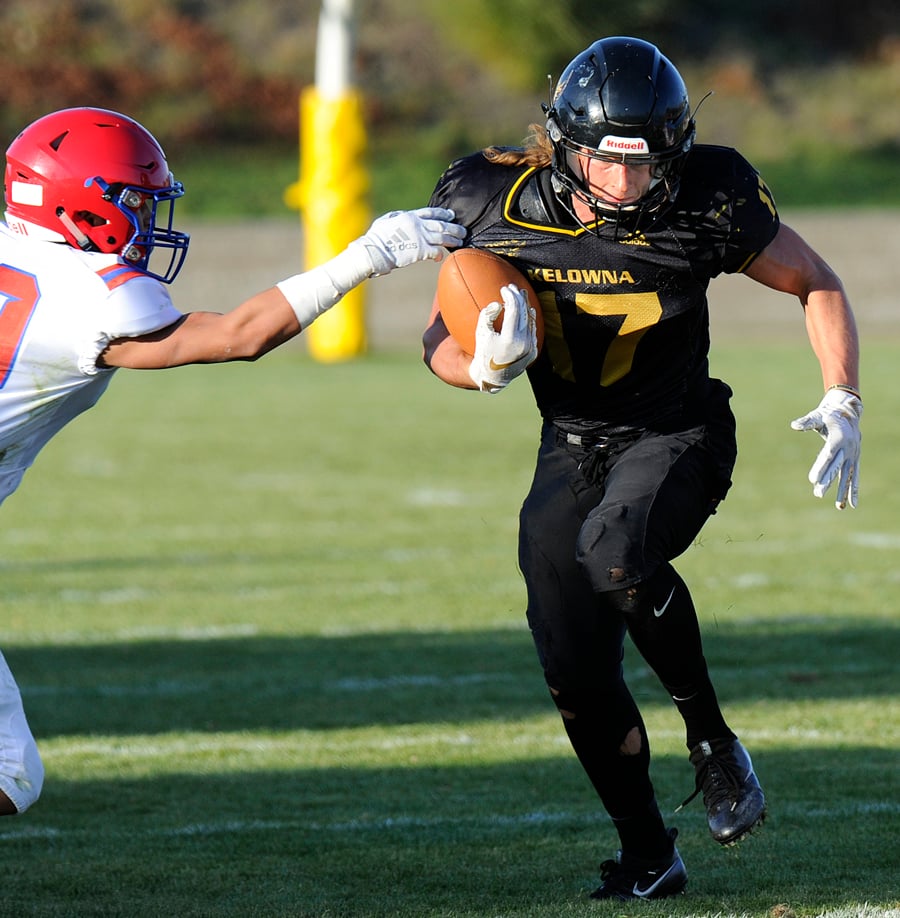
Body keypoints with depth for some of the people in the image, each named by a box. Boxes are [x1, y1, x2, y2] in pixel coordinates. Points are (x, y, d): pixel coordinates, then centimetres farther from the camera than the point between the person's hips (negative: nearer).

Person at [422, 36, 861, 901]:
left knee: (616, 548, -35)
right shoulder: (497, 204, -14)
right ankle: (647, 854, 18)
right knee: (575, 667, -2)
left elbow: (816, 283, -2)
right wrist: (483, 367, -25)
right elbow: (441, 341, -2)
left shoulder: (708, 205, -19)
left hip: (677, 434, -3)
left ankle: (711, 738, -14)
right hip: (571, 445, 3)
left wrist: (842, 401, -12)